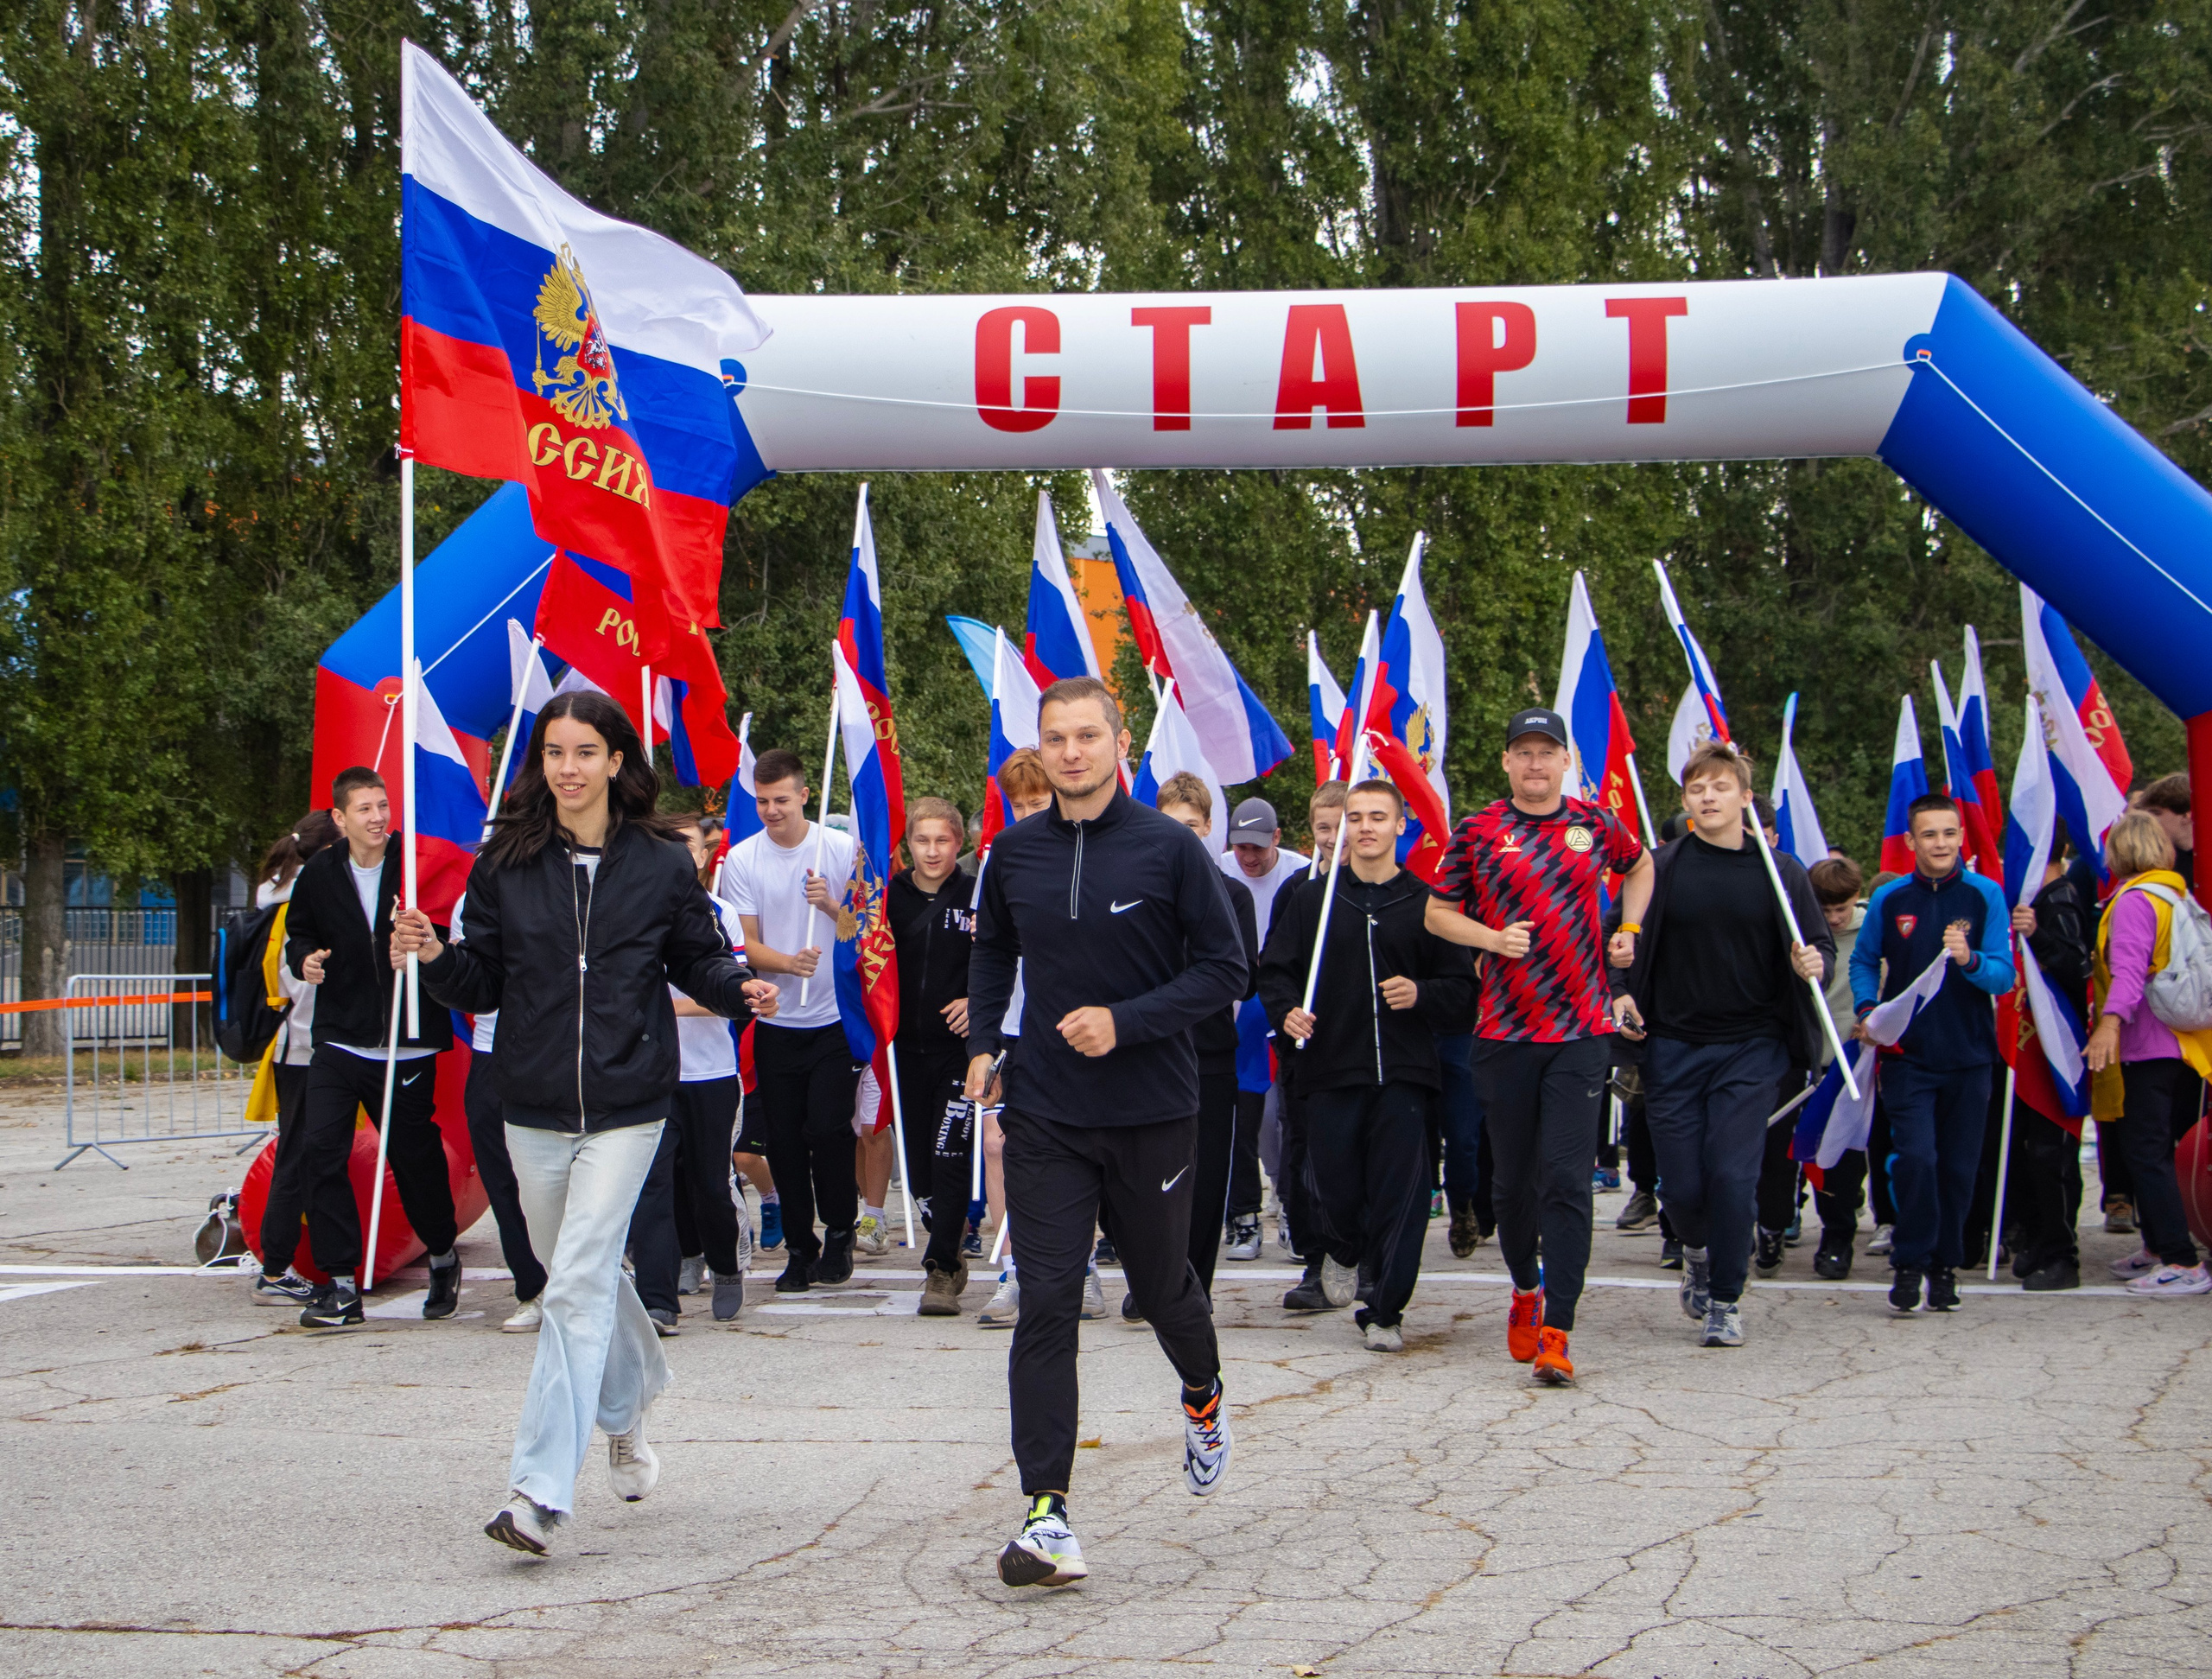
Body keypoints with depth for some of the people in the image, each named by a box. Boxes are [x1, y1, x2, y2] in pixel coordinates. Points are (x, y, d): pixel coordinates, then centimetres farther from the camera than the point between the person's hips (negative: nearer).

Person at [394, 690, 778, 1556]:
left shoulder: (662, 862, 0)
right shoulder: (504, 864, 3)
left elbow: (698, 958, 8)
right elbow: (483, 985, 6)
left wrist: (741, 988, -12)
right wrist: (436, 957, -14)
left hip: (625, 1106, -3)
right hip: (533, 1106, 3)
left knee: (579, 1285, -12)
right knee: (579, 1277, 16)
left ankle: (540, 1490, -16)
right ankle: (627, 1411, 44)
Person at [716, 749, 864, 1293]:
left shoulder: (842, 849, -1)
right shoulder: (740, 859, 1)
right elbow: (745, 942, -1)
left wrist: (831, 904, -17)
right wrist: (787, 963, -20)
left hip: (835, 1017, -2)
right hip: (775, 1021, 2)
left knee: (828, 1129, -11)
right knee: (784, 1139, 3)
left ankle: (840, 1233, 10)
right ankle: (800, 1247, 16)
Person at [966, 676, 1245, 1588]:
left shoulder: (1169, 848, -8)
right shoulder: (1014, 853, 4)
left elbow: (1224, 968, -6)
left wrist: (1126, 1022, -17)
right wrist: (981, 1042, 7)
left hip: (1152, 1110, -2)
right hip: (1045, 1115, 2)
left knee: (1161, 1284, 14)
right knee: (1046, 1307, -6)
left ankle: (1204, 1396, 48)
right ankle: (1047, 1513, -7)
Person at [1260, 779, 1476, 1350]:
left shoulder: (1424, 903, 7)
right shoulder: (1310, 899, 9)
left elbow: (1461, 985, 8)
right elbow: (1275, 971, 11)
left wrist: (1421, 996, -12)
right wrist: (1287, 1011, -9)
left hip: (1404, 1073, 0)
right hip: (1330, 1070, 1)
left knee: (1400, 1195, -4)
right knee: (1333, 1188, 1)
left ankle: (1385, 1312, 8)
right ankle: (1342, 1251, 36)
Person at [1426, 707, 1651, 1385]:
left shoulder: (1595, 824, 6)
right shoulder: (1478, 832, 2)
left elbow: (1639, 866, 27)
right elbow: (1438, 914, 8)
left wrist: (1629, 929, 12)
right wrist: (1494, 938, -9)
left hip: (1581, 1030, 0)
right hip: (1505, 1031, 1)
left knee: (1567, 1179, -10)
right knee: (1513, 1177, 10)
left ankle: (1556, 1331, -11)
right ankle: (1526, 1288, 36)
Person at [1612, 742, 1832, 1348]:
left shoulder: (1779, 872, 2)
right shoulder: (1660, 868, 1)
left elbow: (1821, 947, 8)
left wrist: (1814, 965, -14)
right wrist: (1621, 997, -8)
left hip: (1751, 1047, -1)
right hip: (1674, 1046, 1)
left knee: (1733, 1175, -8)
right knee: (1681, 1184, 1)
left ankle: (1725, 1303, 7)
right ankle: (1697, 1252, 35)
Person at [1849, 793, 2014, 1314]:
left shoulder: (1986, 895, -2)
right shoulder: (1888, 899, 2)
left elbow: (2005, 976, -6)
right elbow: (1864, 962, 16)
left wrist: (1971, 960, -27)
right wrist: (1866, 1009, -2)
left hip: (1968, 1056, 1)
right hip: (1907, 1055, 0)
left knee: (1958, 1167, 6)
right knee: (1915, 1158, -13)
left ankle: (1945, 1264, 22)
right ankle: (1909, 1262, 1)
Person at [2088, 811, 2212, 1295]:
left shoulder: (2134, 900, -11)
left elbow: (2129, 968, -25)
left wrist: (2111, 1022, -35)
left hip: (2148, 1043, -8)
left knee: (2146, 1153, -7)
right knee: (2157, 1150, 17)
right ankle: (2158, 1248, 24)